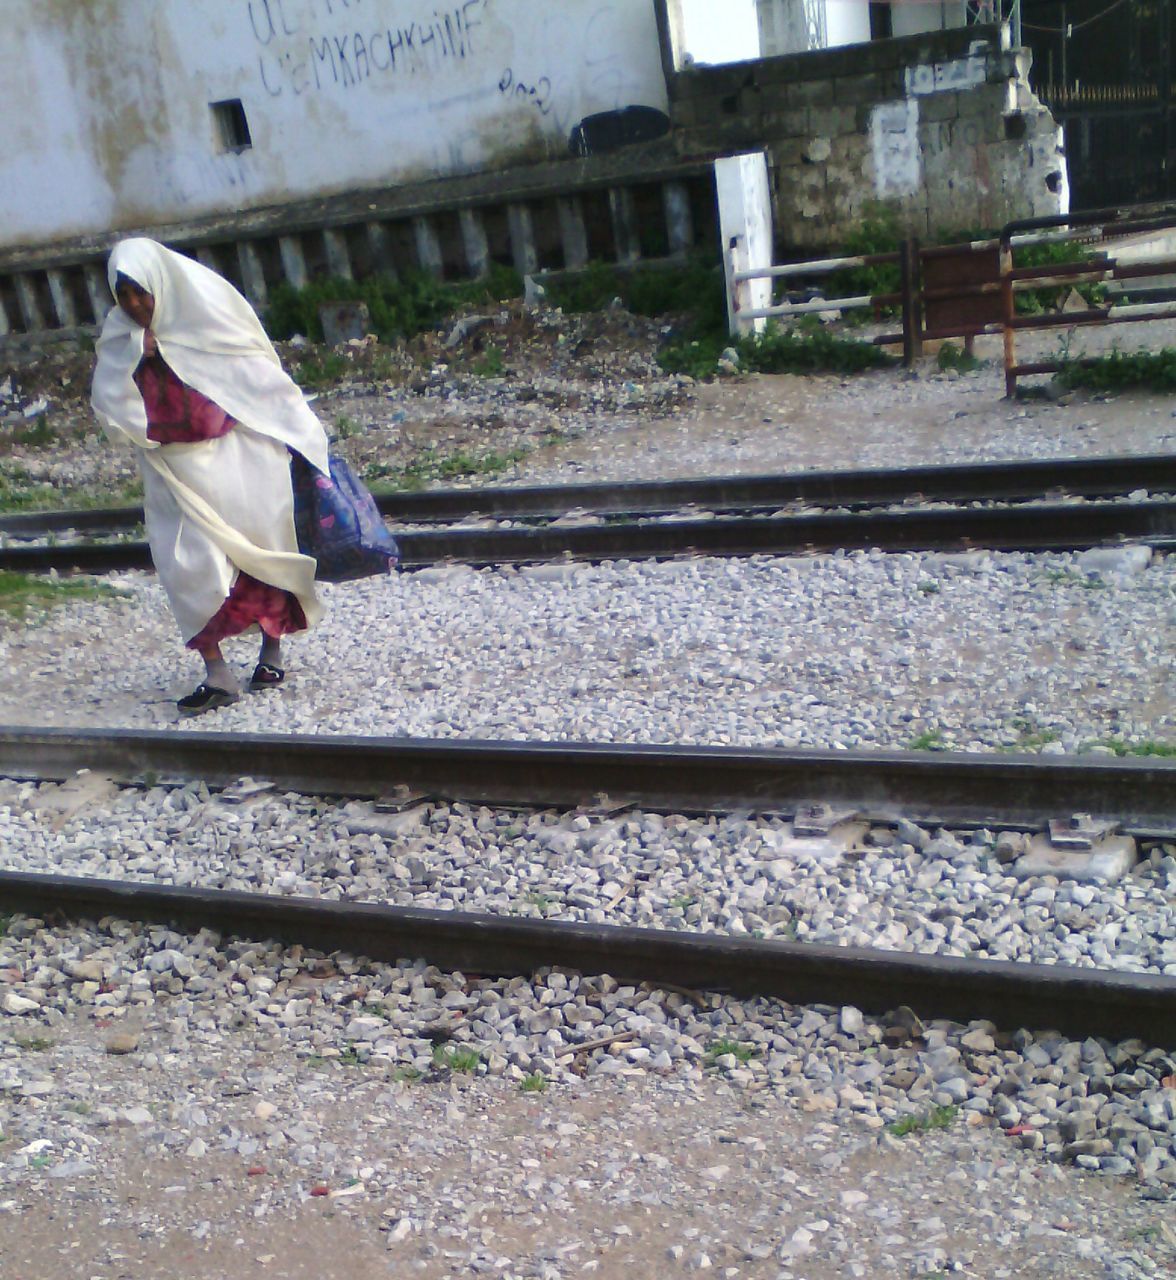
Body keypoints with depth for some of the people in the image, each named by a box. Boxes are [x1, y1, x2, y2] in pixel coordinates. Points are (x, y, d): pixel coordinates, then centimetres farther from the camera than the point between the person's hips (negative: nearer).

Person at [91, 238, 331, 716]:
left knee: (262, 547, 5)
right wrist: (134, 353, -22)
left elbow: (263, 376, -3)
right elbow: (108, 405, -9)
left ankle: (271, 652, 24)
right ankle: (216, 673, -3)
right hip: (178, 469, 2)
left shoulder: (211, 305, -9)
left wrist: (302, 436, -1)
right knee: (187, 562, -7)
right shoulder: (120, 334, -1)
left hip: (239, 454, -2)